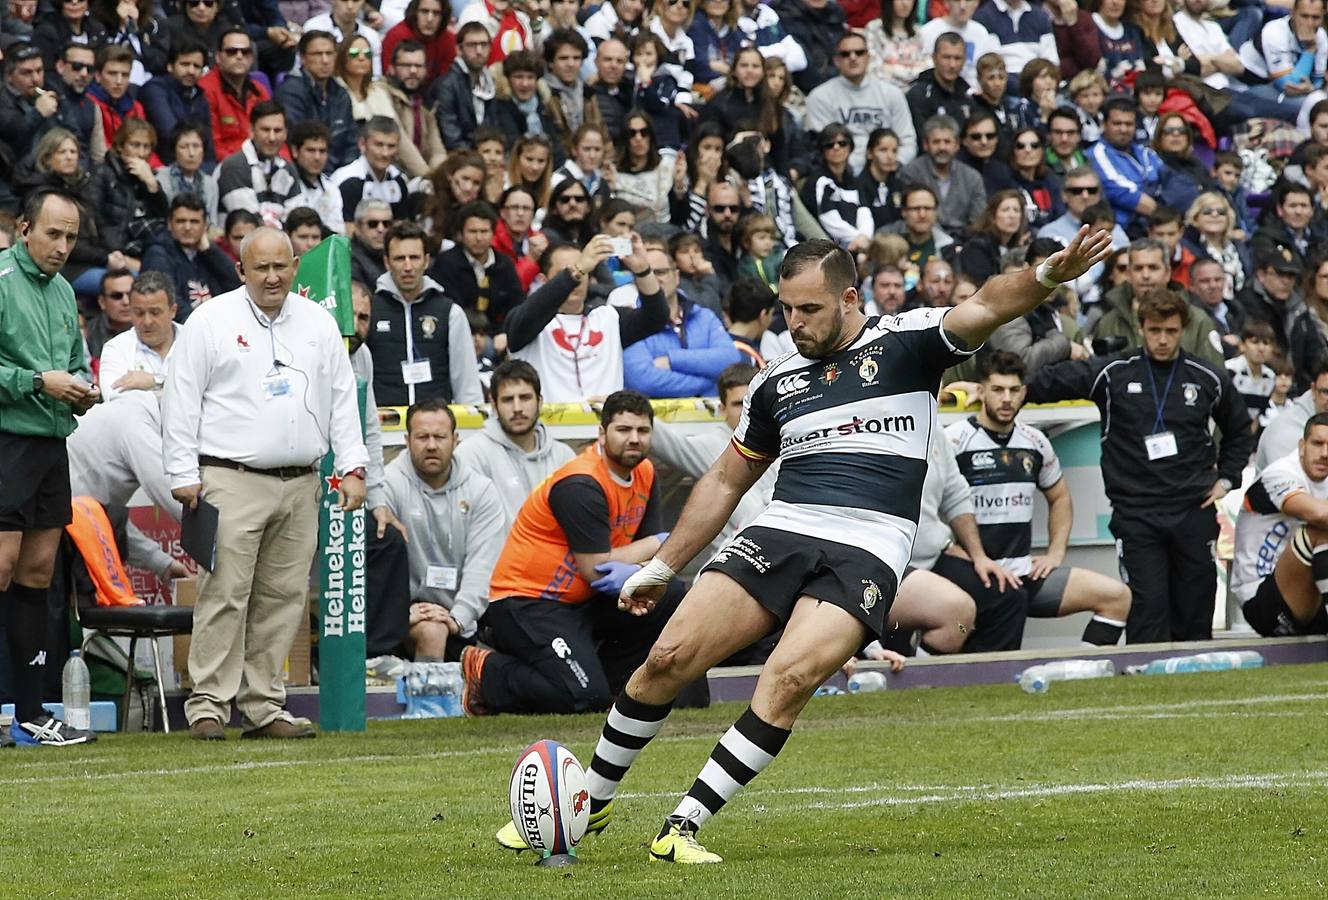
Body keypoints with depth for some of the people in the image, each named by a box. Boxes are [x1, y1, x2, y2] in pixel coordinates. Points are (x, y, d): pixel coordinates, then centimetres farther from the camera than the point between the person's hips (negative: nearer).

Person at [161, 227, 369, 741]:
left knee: (283, 597, 4)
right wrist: (183, 475, -5)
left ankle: (262, 706, 9)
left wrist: (351, 467, 8)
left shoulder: (319, 324, 14)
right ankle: (208, 704, -8)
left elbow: (342, 399, 17)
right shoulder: (211, 322, 1)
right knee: (225, 593, -10)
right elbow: (181, 402, 0)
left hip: (301, 485, 4)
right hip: (231, 481, -4)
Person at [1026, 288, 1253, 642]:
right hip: (1136, 515, -2)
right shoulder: (1111, 373, -1)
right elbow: (1050, 381, -1)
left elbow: (1239, 431, 22)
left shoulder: (1208, 379, 6)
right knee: (1147, 612, -9)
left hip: (1194, 511, 2)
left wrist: (1225, 479, 12)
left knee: (1195, 613, 5)